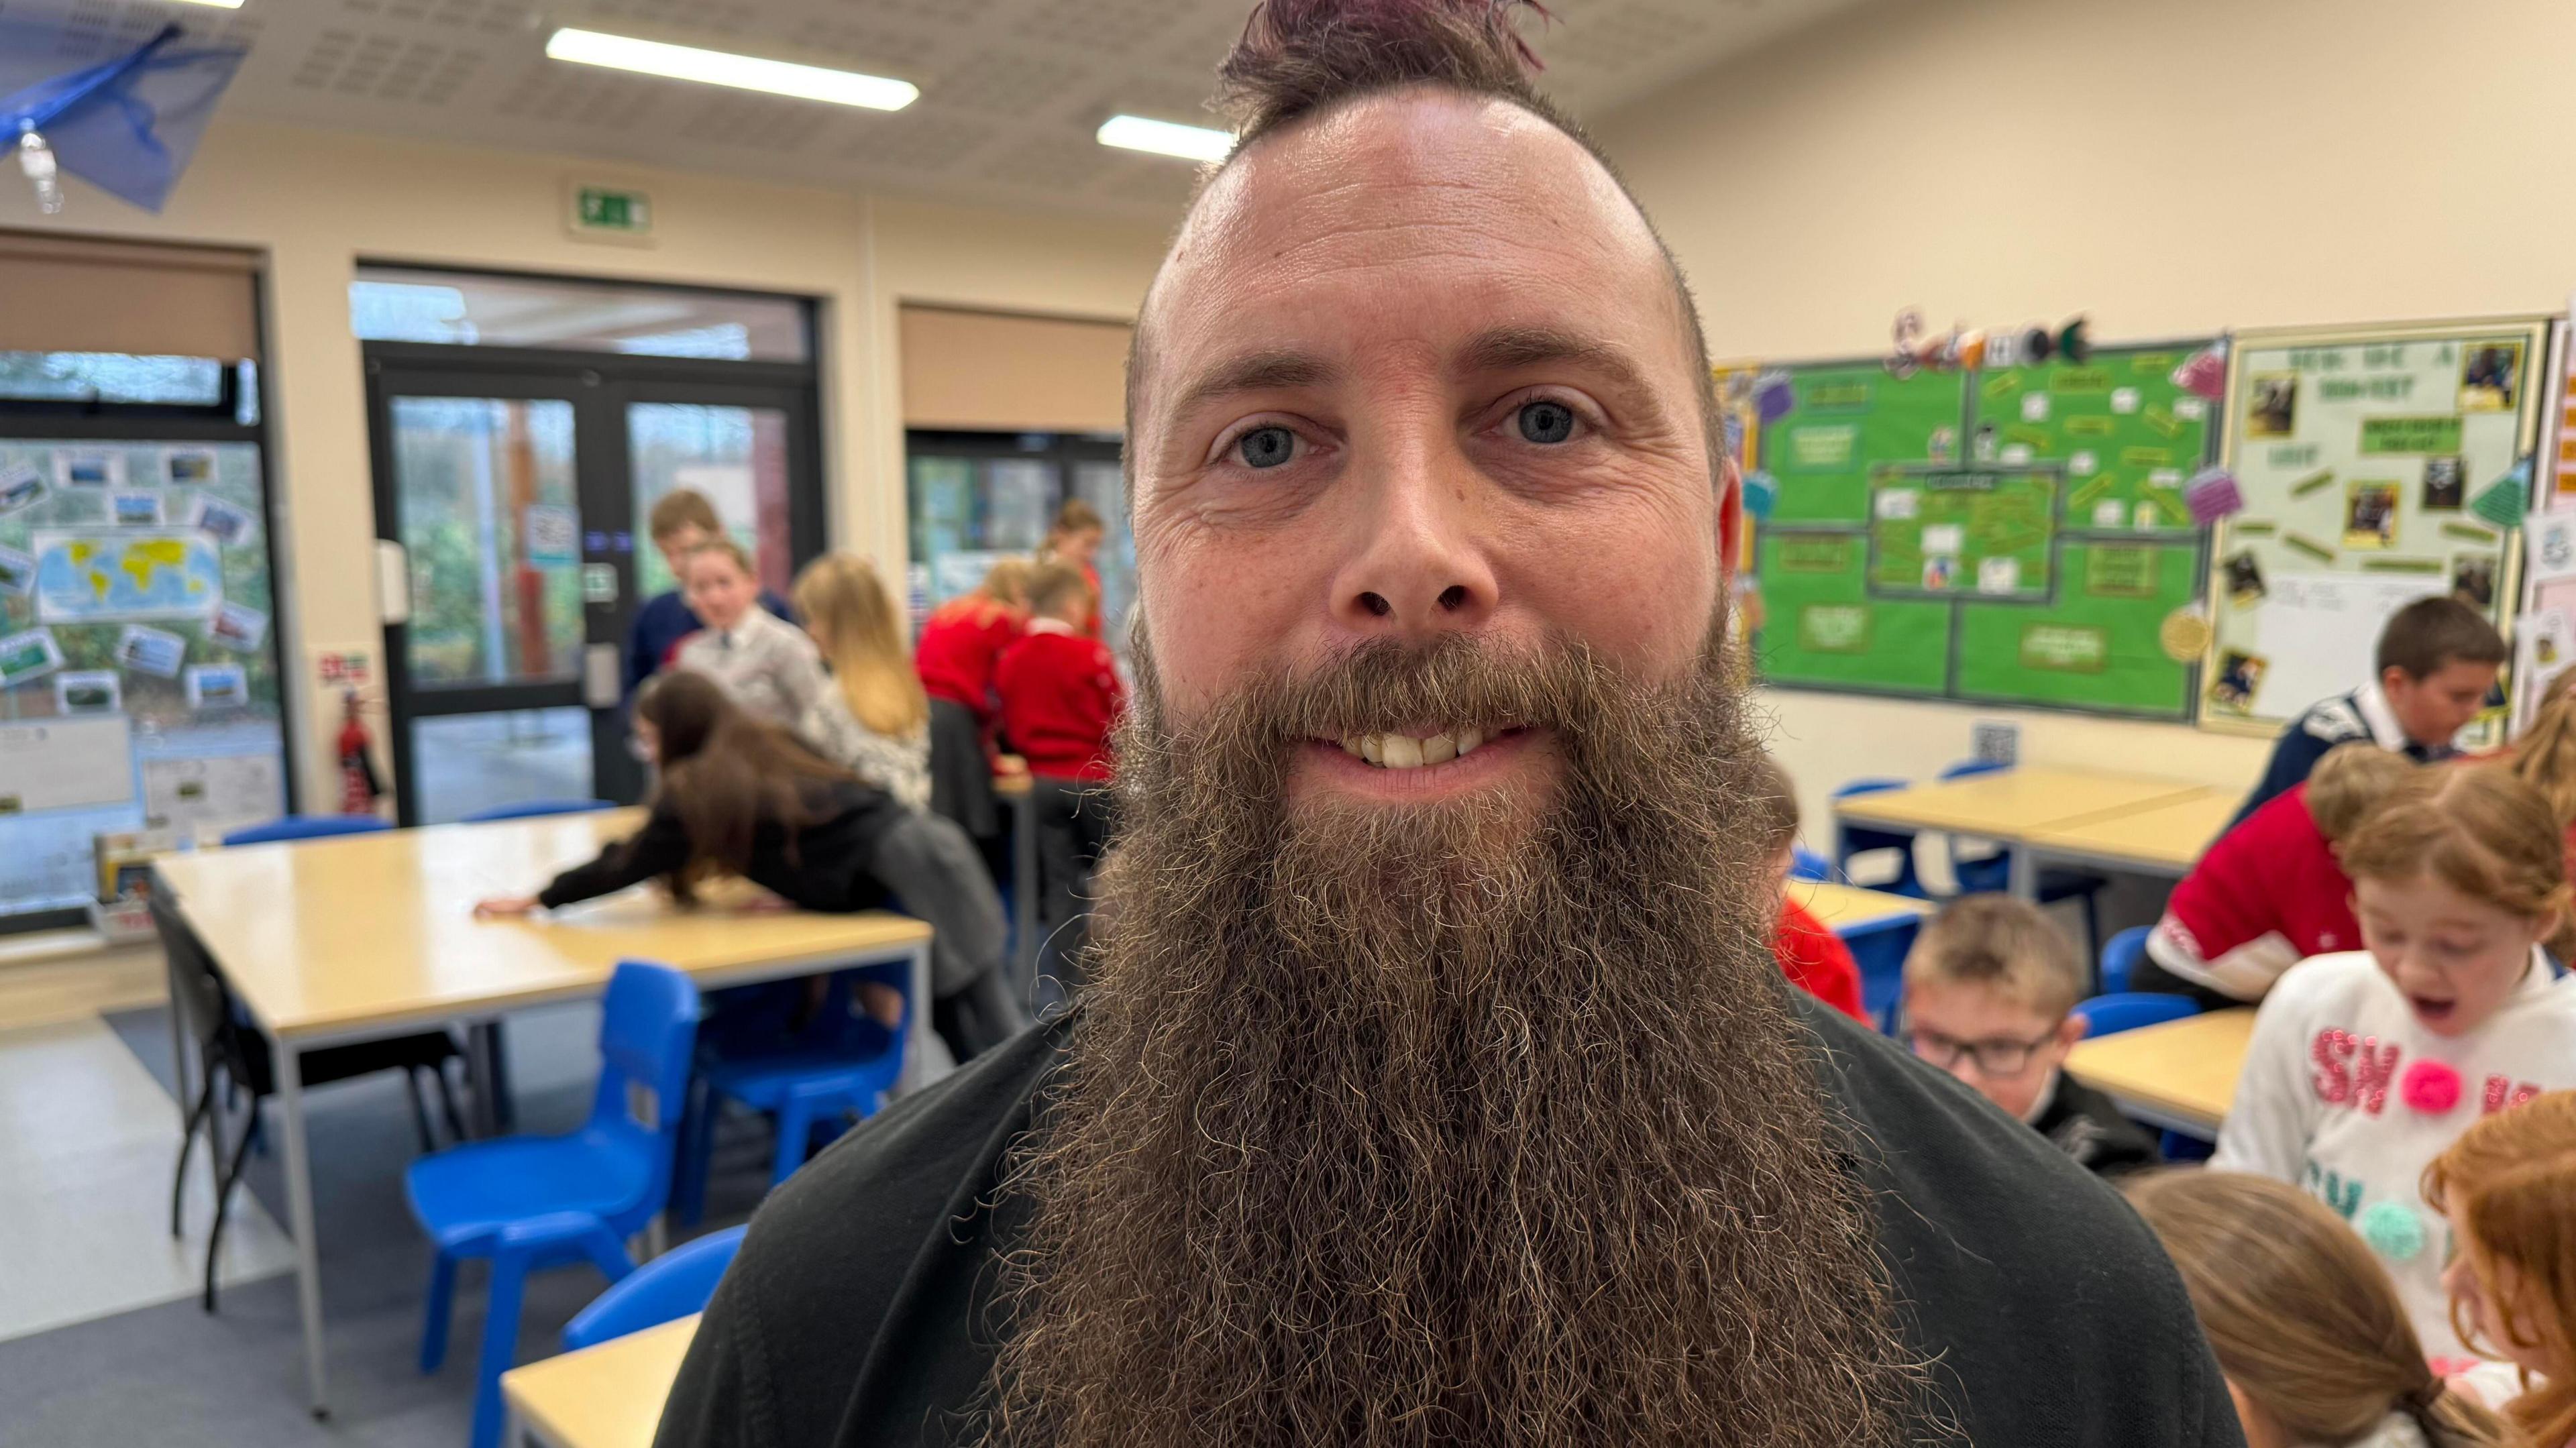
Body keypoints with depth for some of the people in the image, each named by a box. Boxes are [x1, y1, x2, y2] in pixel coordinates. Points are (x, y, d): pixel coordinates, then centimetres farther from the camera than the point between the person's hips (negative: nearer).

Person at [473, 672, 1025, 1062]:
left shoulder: (698, 785, -4)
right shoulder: (765, 750, 20)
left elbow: (626, 864, 3)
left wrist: (535, 900, 13)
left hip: (902, 868, -8)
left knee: (991, 1031, -3)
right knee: (956, 1019, 12)